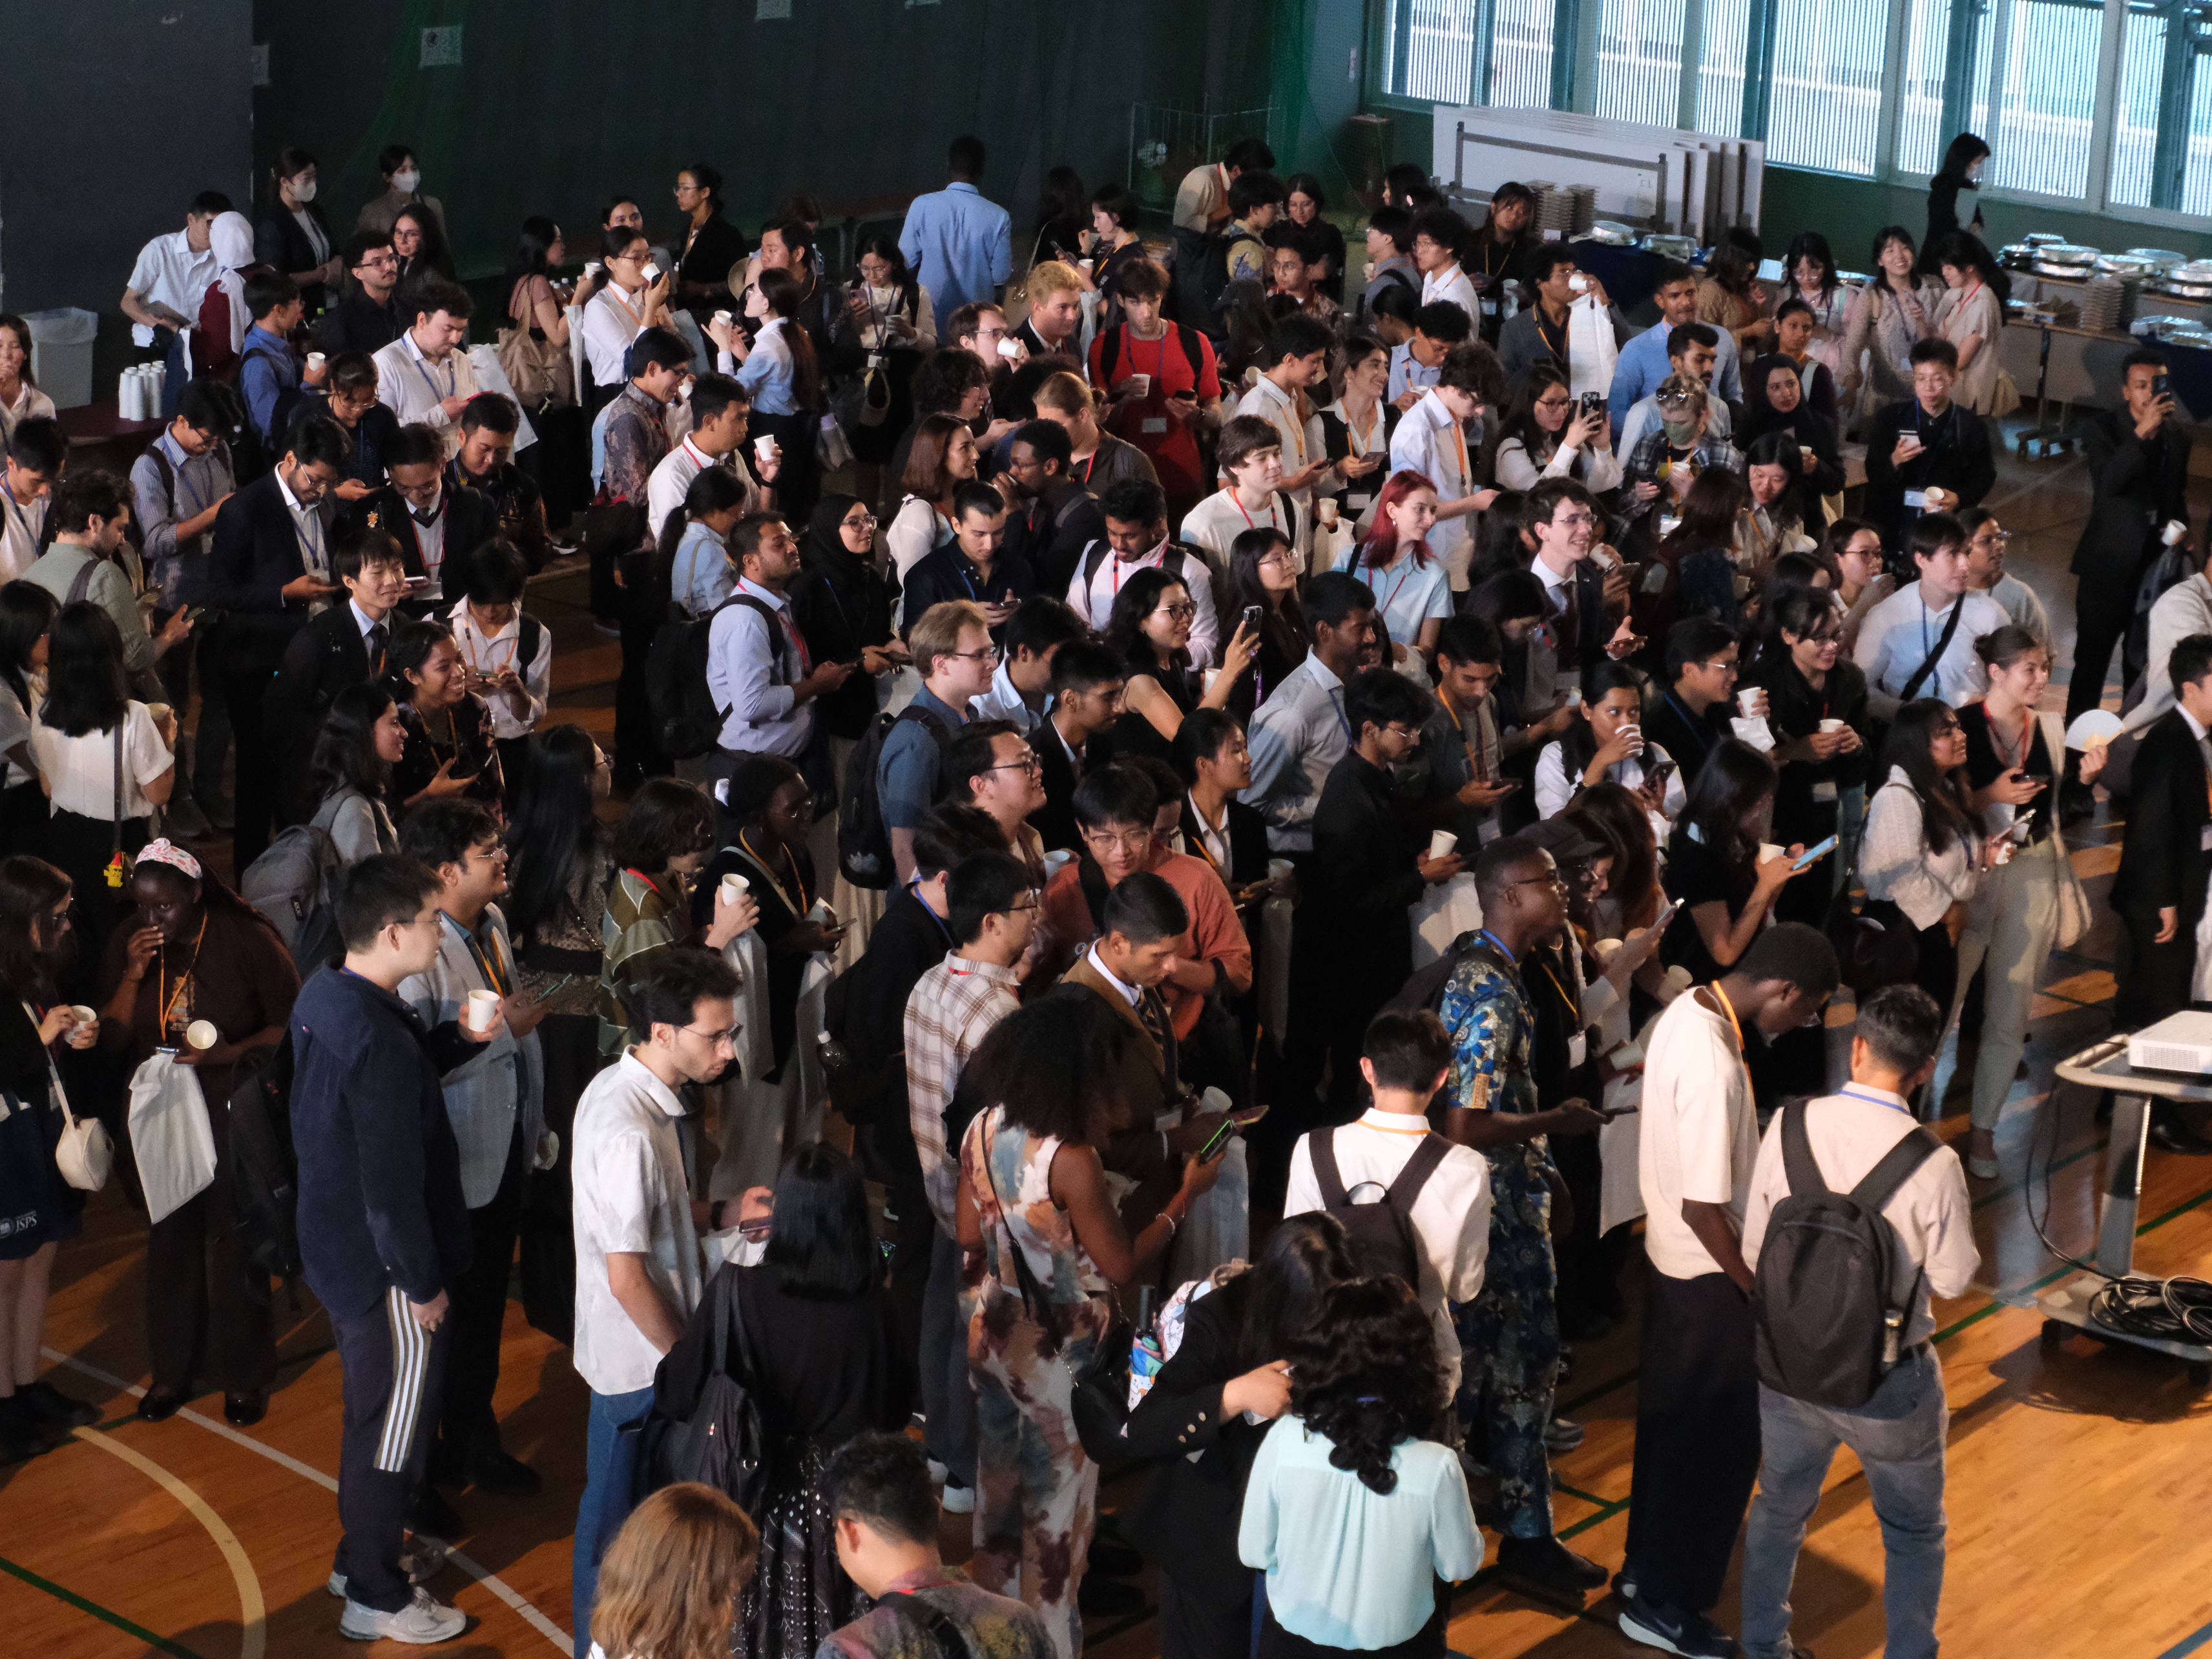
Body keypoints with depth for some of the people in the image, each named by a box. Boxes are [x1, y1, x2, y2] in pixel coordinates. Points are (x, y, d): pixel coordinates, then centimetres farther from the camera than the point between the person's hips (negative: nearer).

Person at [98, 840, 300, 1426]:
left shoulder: (247, 939, -13)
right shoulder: (127, 944, -1)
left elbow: (291, 1025, -10)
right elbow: (113, 1040, -3)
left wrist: (226, 1053, -24)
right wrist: (133, 975, -18)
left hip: (237, 1111, -3)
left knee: (233, 1239, -1)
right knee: (169, 1238, 9)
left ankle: (243, 1375, 14)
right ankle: (170, 1370, 24)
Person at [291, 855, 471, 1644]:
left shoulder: (322, 997, -1)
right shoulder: (379, 1040, -31)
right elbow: (393, 1182, -26)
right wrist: (423, 1282, -17)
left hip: (339, 1247, 10)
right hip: (384, 1268, -10)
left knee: (371, 1415, 26)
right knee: (393, 1431, 7)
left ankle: (363, 1557, 42)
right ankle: (378, 1600, 22)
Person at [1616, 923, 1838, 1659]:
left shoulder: (1686, 1010, -2)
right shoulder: (1714, 1064, -32)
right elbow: (1703, 1208, -28)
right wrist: (1758, 1288, -14)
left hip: (1669, 1258, 9)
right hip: (1707, 1274, -9)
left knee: (1672, 1419, 24)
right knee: (1717, 1438, 7)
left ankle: (1647, 1563, 40)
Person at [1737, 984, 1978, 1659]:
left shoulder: (1789, 1129, -15)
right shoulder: (1932, 1164, -25)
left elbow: (1753, 1250, -5)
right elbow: (1953, 1279, -12)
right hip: (1888, 1386, -3)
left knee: (1779, 1511, 27)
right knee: (1914, 1533, 21)